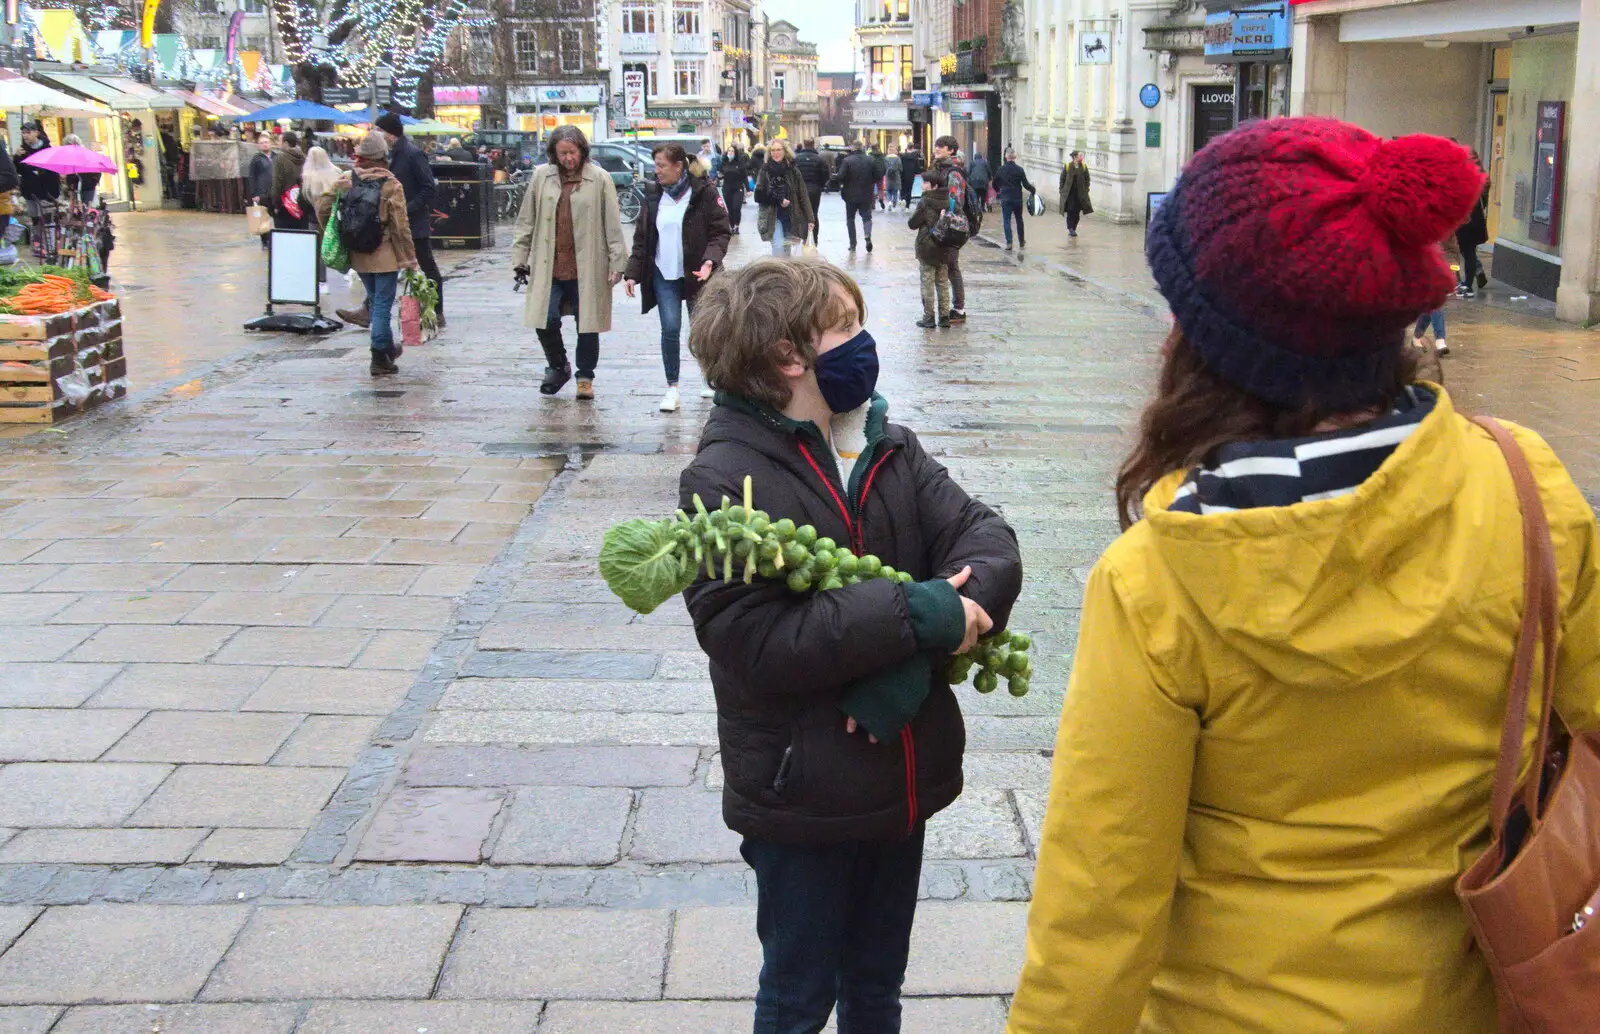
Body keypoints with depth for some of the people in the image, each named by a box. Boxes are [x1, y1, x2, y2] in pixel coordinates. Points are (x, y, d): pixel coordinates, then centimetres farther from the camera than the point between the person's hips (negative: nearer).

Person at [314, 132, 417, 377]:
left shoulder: (344, 181, -2)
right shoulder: (391, 185, -13)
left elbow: (322, 208, -1)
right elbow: (400, 226, -13)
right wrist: (409, 260, -6)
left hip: (358, 255, 5)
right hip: (385, 256, -4)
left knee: (375, 301, 20)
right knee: (382, 304, 2)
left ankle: (388, 348, 34)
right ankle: (380, 358, 3)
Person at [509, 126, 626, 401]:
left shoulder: (600, 179, -2)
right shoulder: (541, 177, 5)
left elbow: (613, 225, -1)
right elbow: (526, 221, 11)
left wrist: (617, 263, -5)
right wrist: (520, 258, 7)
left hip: (587, 268, -2)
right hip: (548, 266, 2)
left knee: (587, 325, 5)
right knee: (545, 321, -2)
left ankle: (585, 377, 23)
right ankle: (558, 367, 24)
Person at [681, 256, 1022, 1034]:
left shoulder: (890, 451, 2)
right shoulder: (727, 478, -17)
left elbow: (988, 544, -10)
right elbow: (753, 639, -27)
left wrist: (911, 667, -26)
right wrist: (914, 614, -29)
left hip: (902, 779, 6)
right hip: (802, 793, -5)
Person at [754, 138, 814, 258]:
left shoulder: (792, 170, 0)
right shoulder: (765, 171, -2)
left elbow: (803, 195, -1)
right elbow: (759, 195, -5)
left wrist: (810, 218, -5)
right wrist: (778, 200, -15)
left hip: (791, 216, 2)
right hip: (772, 217, -2)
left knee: (786, 248, 10)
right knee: (779, 246, -18)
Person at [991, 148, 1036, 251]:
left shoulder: (1001, 169, -3)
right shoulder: (1020, 170, -7)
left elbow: (995, 183, 7)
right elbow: (1025, 184, -7)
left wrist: (998, 190, 28)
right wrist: (1033, 190, 11)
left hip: (1005, 199, -1)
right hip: (1018, 199, 1)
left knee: (1006, 220, 1)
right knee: (1019, 220, 13)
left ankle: (1009, 242, -10)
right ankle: (1021, 242, 19)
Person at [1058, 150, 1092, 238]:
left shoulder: (1084, 167, 1)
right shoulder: (1068, 166, -5)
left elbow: (1087, 179, 9)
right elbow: (1062, 179, 2)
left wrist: (1086, 189, 1)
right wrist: (1062, 190, -2)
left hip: (1080, 194, 2)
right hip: (1069, 193, -2)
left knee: (1077, 212, 4)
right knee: (1071, 211, -8)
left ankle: (1073, 229, 15)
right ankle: (1070, 229, -2)